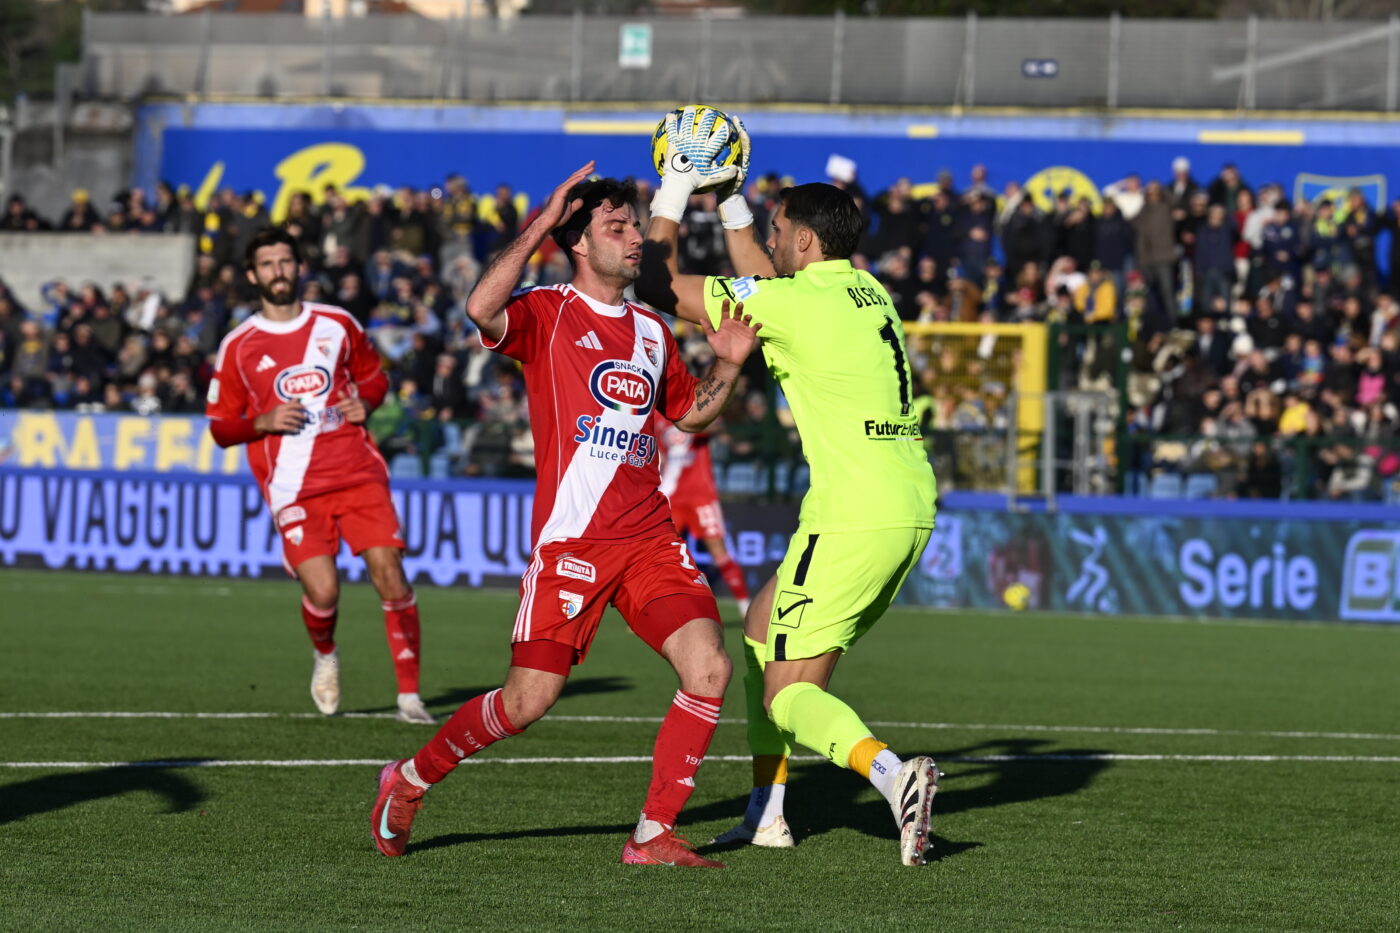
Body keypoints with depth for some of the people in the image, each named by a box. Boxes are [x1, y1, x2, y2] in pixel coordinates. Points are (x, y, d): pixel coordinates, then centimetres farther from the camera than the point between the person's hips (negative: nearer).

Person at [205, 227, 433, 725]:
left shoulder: (337, 324, 9)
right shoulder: (238, 347, 4)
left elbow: (374, 376, 23)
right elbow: (219, 427, 8)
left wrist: (365, 403, 1)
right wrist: (265, 422, -11)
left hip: (358, 472, 2)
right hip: (295, 490, -2)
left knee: (391, 576, -12)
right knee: (322, 593, -16)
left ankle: (409, 694, -3)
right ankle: (324, 655, 20)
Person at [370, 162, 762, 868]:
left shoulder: (651, 332, 17)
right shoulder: (547, 313, -2)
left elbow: (690, 414, 30)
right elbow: (482, 309, -24)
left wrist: (727, 366, 12)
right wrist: (538, 227, -20)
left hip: (649, 537, 5)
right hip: (570, 538, -5)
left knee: (708, 669, -13)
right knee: (528, 700, -5)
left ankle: (653, 836, -4)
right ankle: (410, 780, 20)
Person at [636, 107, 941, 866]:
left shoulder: (798, 302, -10)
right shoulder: (867, 292, 14)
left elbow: (658, 285, -2)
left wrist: (671, 200, 10)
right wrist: (729, 205, 36)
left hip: (855, 515, -9)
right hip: (910, 509, 9)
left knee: (790, 697, -6)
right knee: (763, 623, 24)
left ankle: (891, 774, -32)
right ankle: (766, 814, 26)